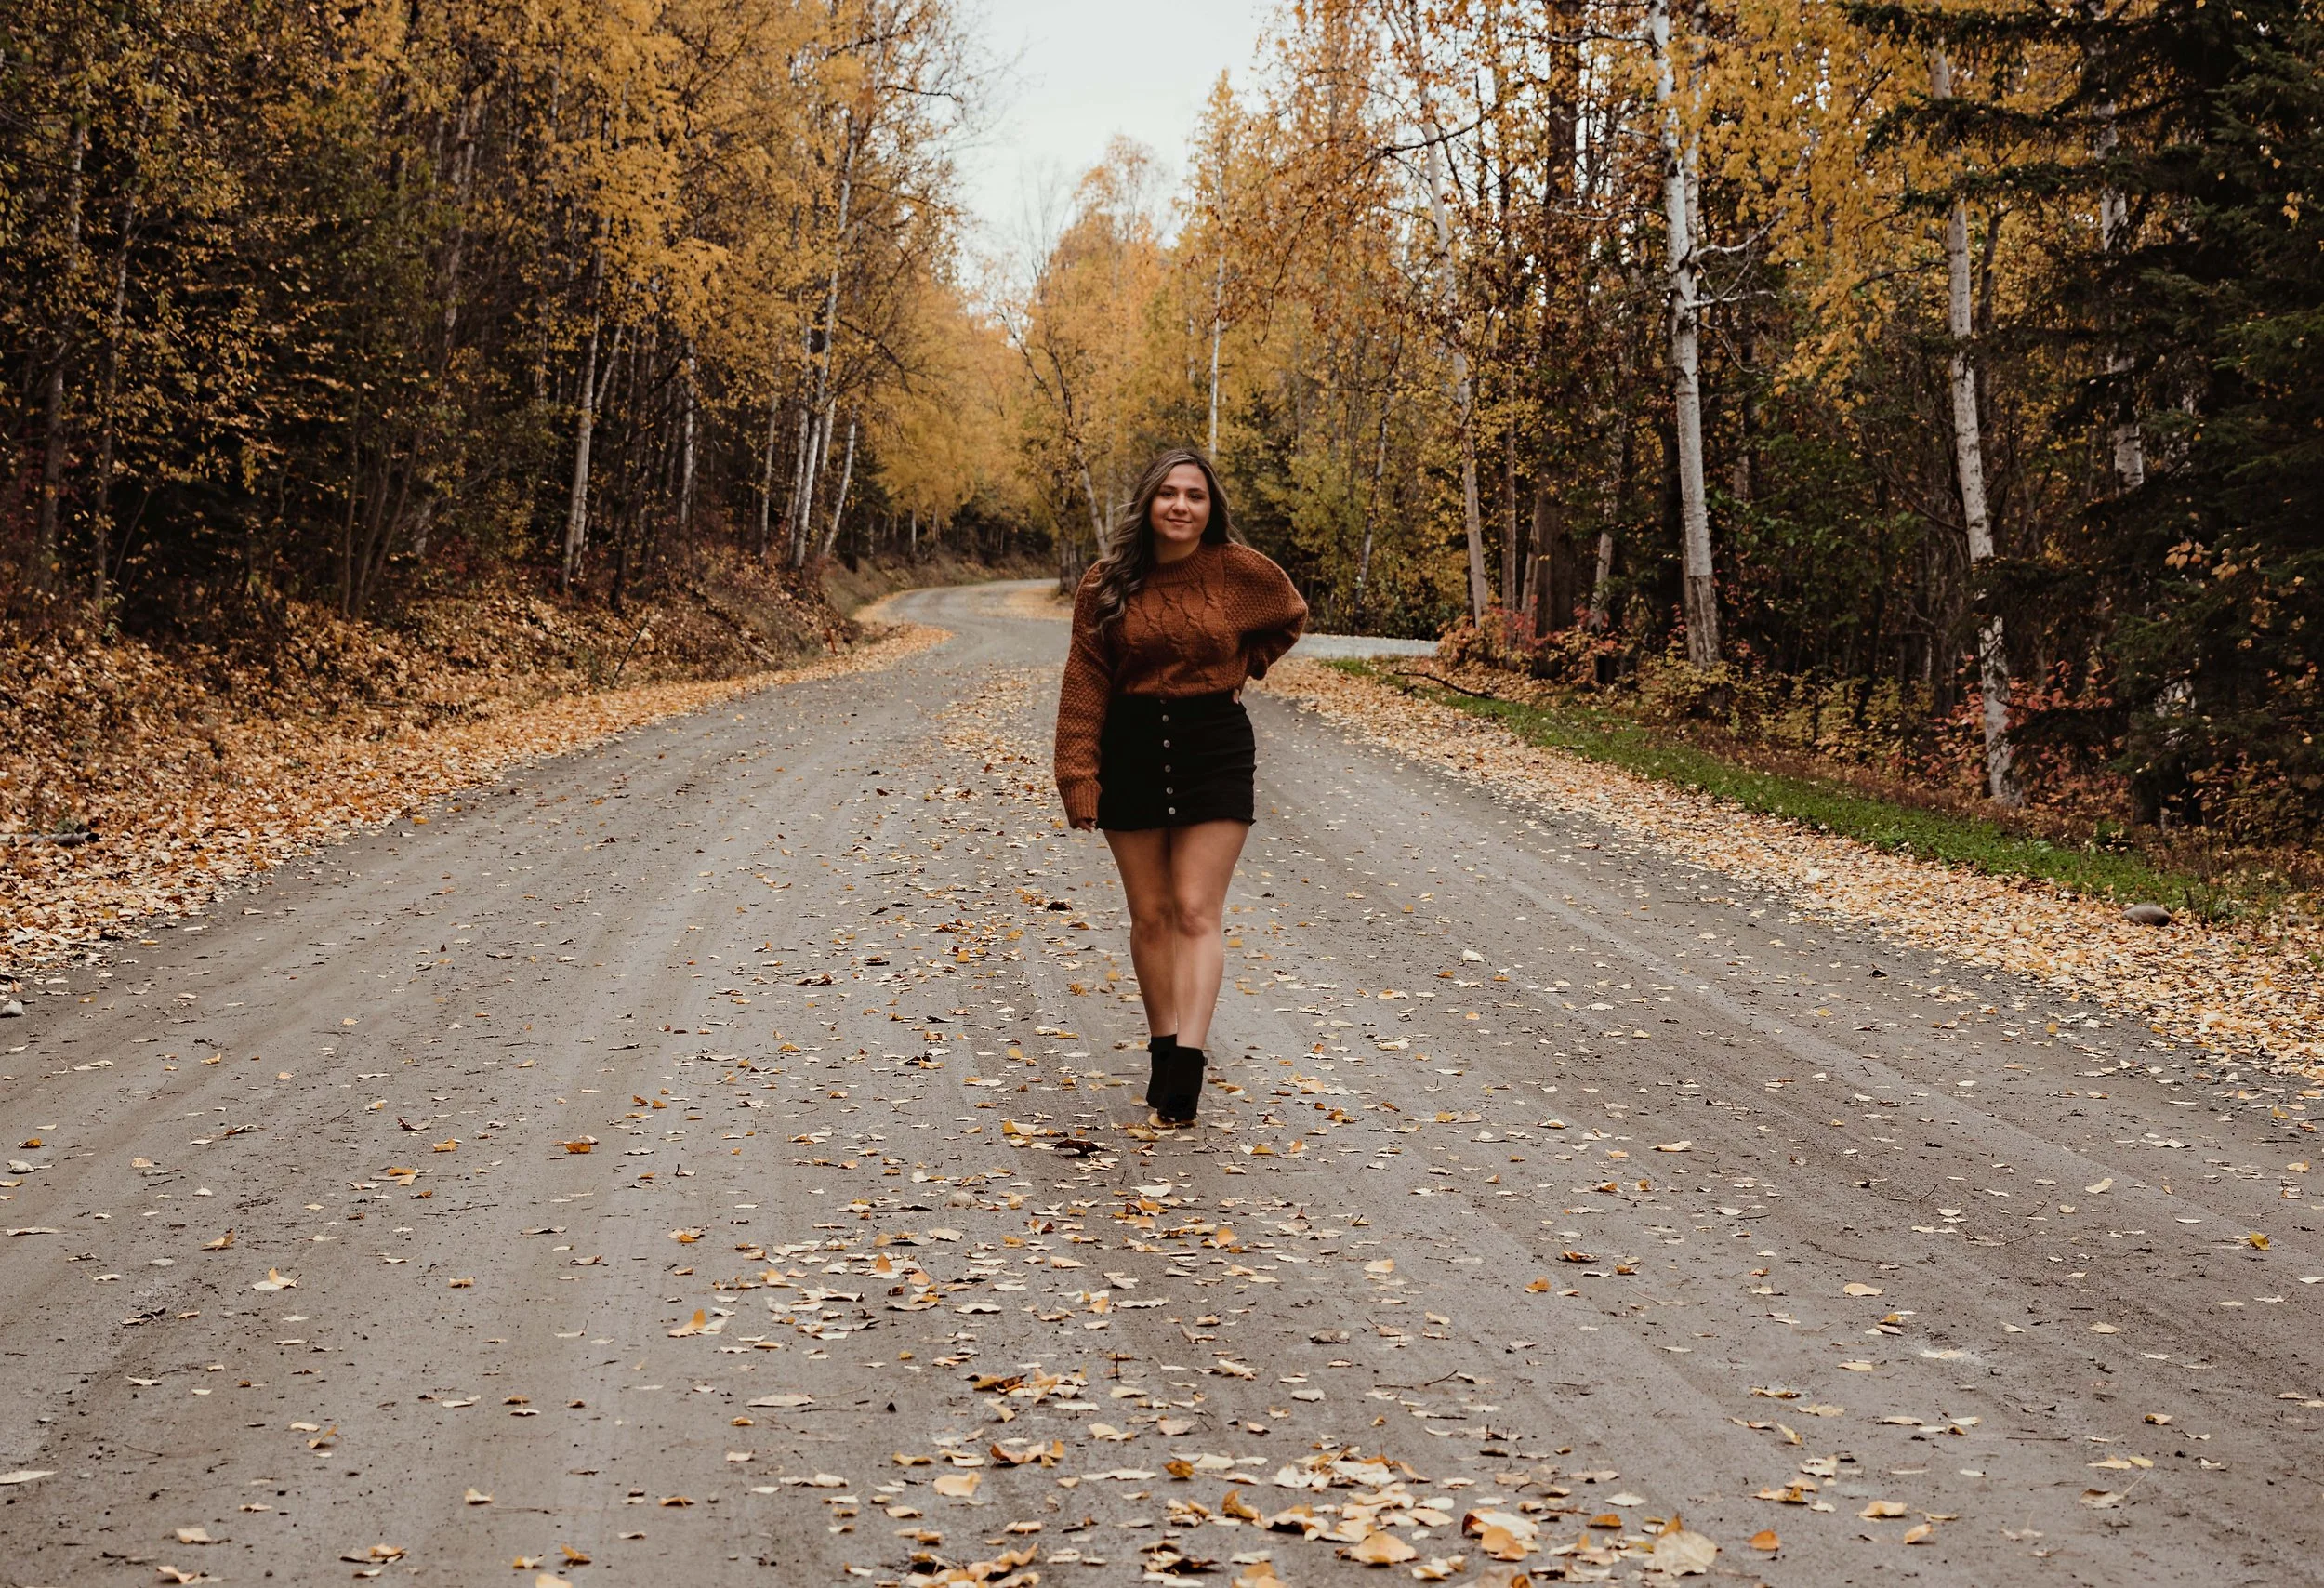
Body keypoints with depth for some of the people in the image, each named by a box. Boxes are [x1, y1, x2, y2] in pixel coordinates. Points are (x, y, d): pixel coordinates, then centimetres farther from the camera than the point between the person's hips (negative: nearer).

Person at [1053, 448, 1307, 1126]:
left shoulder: (1240, 571, -5)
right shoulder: (1107, 583, -3)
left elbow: (1289, 617, 18)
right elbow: (1085, 685, -3)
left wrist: (1237, 669, 7)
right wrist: (1078, 778, -11)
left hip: (1214, 748, -2)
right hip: (1132, 751, 2)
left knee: (1197, 912, -8)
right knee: (1150, 914, 8)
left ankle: (1186, 1064, -15)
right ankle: (1162, 1046, 20)